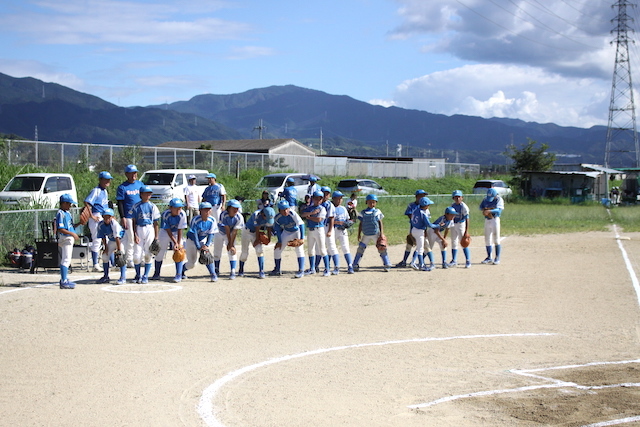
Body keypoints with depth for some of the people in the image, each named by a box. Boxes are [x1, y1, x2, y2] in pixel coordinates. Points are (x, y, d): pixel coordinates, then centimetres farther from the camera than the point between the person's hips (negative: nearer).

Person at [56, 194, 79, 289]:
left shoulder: (67, 213, 15)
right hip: (65, 238, -10)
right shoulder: (60, 213, -14)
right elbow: (60, 229, -21)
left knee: (67, 260, 16)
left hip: (70, 239, 10)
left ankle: (64, 280, 25)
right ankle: (64, 282, -12)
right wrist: (72, 234, -24)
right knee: (65, 260, -11)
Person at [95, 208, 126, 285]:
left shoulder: (114, 224, -32)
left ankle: (123, 278, -23)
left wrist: (119, 250, -35)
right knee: (104, 256, 5)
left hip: (121, 239, -7)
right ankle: (106, 277, 19)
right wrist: (106, 247, -8)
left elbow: (117, 237, -34)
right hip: (111, 241, 7)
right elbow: (103, 237, -4)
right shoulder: (101, 225, -16)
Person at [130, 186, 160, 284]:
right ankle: (138, 275, 14)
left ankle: (145, 276, 10)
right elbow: (133, 222, 3)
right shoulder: (136, 206, 4)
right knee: (137, 255, -4)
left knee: (148, 254, 1)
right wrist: (135, 235, -7)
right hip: (139, 230, -1)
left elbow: (155, 223, 6)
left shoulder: (152, 206, 6)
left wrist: (156, 236, 1)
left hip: (149, 230, 1)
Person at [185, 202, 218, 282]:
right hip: (192, 240, -2)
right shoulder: (195, 220, -27)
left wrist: (207, 245, -27)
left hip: (203, 240, 2)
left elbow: (211, 234, -13)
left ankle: (213, 274, -17)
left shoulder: (212, 220, -16)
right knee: (192, 263, -1)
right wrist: (199, 247, -31)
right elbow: (194, 234, -26)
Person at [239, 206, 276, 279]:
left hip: (256, 233, 4)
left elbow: (269, 228, -4)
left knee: (260, 250, -13)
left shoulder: (270, 216, -16)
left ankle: (261, 272, -11)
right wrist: (257, 239, -15)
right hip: (247, 232, -4)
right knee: (245, 252, 1)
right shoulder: (256, 215, -33)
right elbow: (257, 229, -24)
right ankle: (241, 270, 22)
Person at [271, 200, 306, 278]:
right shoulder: (277, 218, -20)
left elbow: (301, 224, -29)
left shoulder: (293, 214, -32)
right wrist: (279, 241, -5)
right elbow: (277, 229, -5)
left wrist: (302, 238, -32)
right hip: (286, 233, 4)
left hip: (296, 232, -4)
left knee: (299, 249, -22)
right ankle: (277, 270, 23)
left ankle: (301, 271, -21)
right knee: (277, 250, 6)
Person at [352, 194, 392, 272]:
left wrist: (382, 233, -6)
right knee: (360, 249, 1)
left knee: (382, 249, -4)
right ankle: (355, 266, 8)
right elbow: (360, 224, 10)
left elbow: (380, 222, 3)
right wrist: (359, 235, 5)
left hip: (376, 234, -2)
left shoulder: (377, 211, 4)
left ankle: (387, 265, 1)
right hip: (366, 235, 2)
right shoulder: (363, 212, 8)